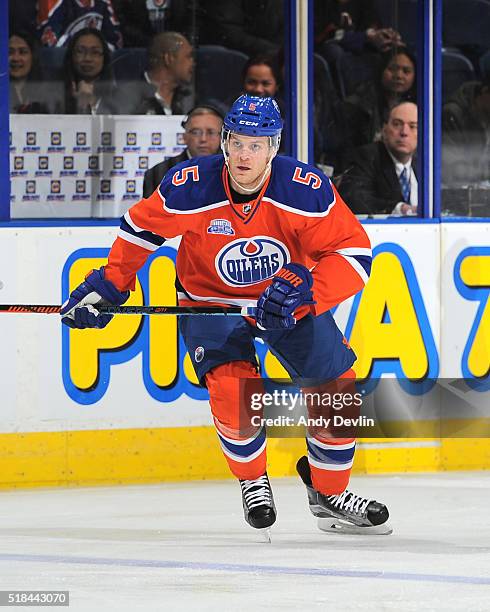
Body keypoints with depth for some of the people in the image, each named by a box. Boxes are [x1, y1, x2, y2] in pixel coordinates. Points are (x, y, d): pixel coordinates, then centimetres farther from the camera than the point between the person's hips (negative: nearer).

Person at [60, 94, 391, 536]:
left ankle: (329, 492, 13)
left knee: (335, 383, -9)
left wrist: (307, 290, -37)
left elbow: (354, 254, -22)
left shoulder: (307, 190, -25)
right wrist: (108, 284, -6)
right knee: (233, 385, -26)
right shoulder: (188, 188, -24)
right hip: (210, 299, -1)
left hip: (289, 299, 1)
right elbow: (142, 226, -4)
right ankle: (253, 483, 0)